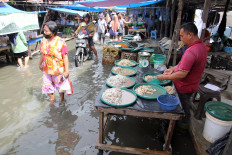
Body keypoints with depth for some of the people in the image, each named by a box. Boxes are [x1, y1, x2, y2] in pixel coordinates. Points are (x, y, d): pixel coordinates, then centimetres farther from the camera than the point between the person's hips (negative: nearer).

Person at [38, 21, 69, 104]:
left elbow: (65, 57, -17)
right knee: (47, 86, 15)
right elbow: (43, 54, 11)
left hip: (57, 70, -5)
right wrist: (40, 64, 20)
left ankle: (62, 100, 40)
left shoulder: (61, 42, -18)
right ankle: (52, 99, 43)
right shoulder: (44, 40, -2)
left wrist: (66, 70, -18)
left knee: (59, 85, 15)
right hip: (46, 69, 5)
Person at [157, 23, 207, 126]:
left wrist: (164, 77, -21)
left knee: (182, 109, 13)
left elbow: (182, 74, -32)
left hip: (184, 88, -9)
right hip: (190, 85, 9)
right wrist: (173, 69, 7)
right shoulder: (201, 45, 0)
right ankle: (185, 121, 47)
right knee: (184, 105, 27)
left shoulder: (191, 52, -34)